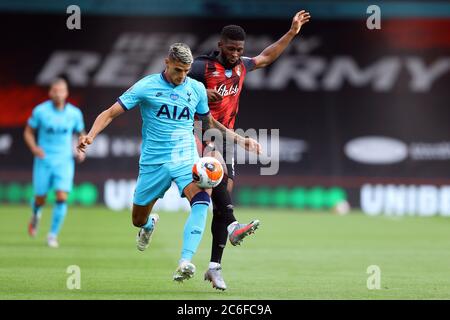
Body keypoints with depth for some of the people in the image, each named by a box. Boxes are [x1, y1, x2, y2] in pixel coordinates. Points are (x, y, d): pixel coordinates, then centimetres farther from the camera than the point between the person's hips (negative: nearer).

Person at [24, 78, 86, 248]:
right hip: (44, 161, -1)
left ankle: (53, 235, -4)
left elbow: (81, 134, 13)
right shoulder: (40, 111, -8)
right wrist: (34, 148, -17)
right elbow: (28, 132, 2)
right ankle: (36, 215, 44)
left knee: (62, 197, -16)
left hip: (64, 162, 1)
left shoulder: (74, 113, -3)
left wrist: (81, 151, -5)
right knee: (40, 199, 6)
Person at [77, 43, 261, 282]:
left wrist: (239, 139, 14)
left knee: (201, 200, -30)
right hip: (153, 162, -1)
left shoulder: (196, 89, 6)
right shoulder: (146, 86, -5)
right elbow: (110, 113, -5)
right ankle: (149, 224, 50)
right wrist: (90, 136, -21)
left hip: (186, 159, 1)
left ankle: (185, 262, -37)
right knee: (138, 220, 9)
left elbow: (209, 122, 22)